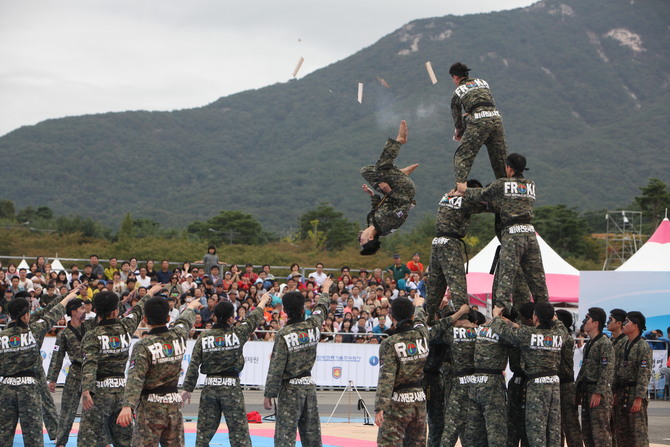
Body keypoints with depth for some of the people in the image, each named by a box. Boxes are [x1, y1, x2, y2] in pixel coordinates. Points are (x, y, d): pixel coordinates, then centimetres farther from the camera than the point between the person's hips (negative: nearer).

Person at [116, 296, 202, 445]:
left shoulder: (143, 346, -12)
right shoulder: (179, 336, 3)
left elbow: (136, 378, -23)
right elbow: (185, 321, 27)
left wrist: (127, 406, -31)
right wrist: (192, 307, 49)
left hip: (151, 406, -5)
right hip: (174, 404, 6)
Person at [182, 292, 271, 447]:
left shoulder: (204, 337, -1)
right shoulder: (238, 333, -6)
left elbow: (194, 364, -1)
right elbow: (254, 319, 11)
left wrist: (187, 389, 6)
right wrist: (263, 300, 29)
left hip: (210, 386, 3)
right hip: (232, 387, -3)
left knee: (204, 428, 9)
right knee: (239, 429, 2)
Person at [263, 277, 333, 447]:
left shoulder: (283, 335, -14)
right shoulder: (313, 327, -1)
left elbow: (276, 368, -13)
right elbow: (321, 309, 22)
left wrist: (268, 394, -5)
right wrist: (326, 290, 42)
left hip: (290, 389, -5)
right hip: (309, 386, 5)